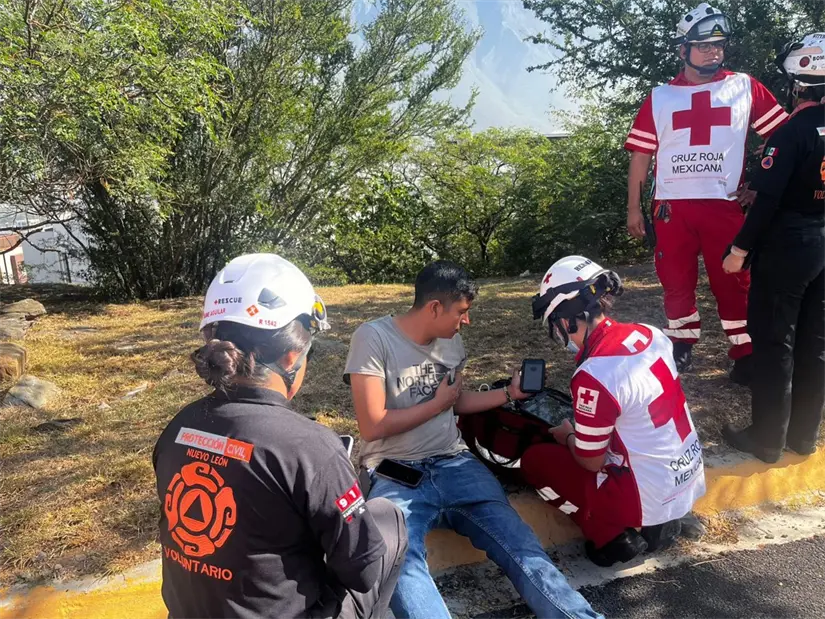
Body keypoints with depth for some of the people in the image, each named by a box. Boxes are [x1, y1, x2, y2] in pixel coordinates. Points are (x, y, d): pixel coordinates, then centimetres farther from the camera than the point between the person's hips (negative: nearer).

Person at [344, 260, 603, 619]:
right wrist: (437, 404, -4)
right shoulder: (373, 338, -9)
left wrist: (509, 394, 17)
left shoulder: (450, 340, 11)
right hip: (395, 476, -5)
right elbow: (372, 426, -14)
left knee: (519, 545, -17)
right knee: (400, 565, -33)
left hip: (454, 464, 5)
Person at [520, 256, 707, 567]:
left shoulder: (593, 375, -27)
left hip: (651, 497, -7)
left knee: (535, 459, 2)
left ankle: (613, 537, 1)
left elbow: (591, 462, -13)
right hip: (691, 479, 8)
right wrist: (582, 427, 18)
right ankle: (666, 520, 18)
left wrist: (567, 435, 7)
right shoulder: (650, 334, -4)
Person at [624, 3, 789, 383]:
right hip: (672, 206, 1)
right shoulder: (659, 98, 8)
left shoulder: (745, 88, 7)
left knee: (733, 283, 2)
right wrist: (634, 207, 3)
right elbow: (640, 155, 7)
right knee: (676, 281, 7)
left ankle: (746, 356, 12)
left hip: (724, 204, 0)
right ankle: (682, 349, 22)